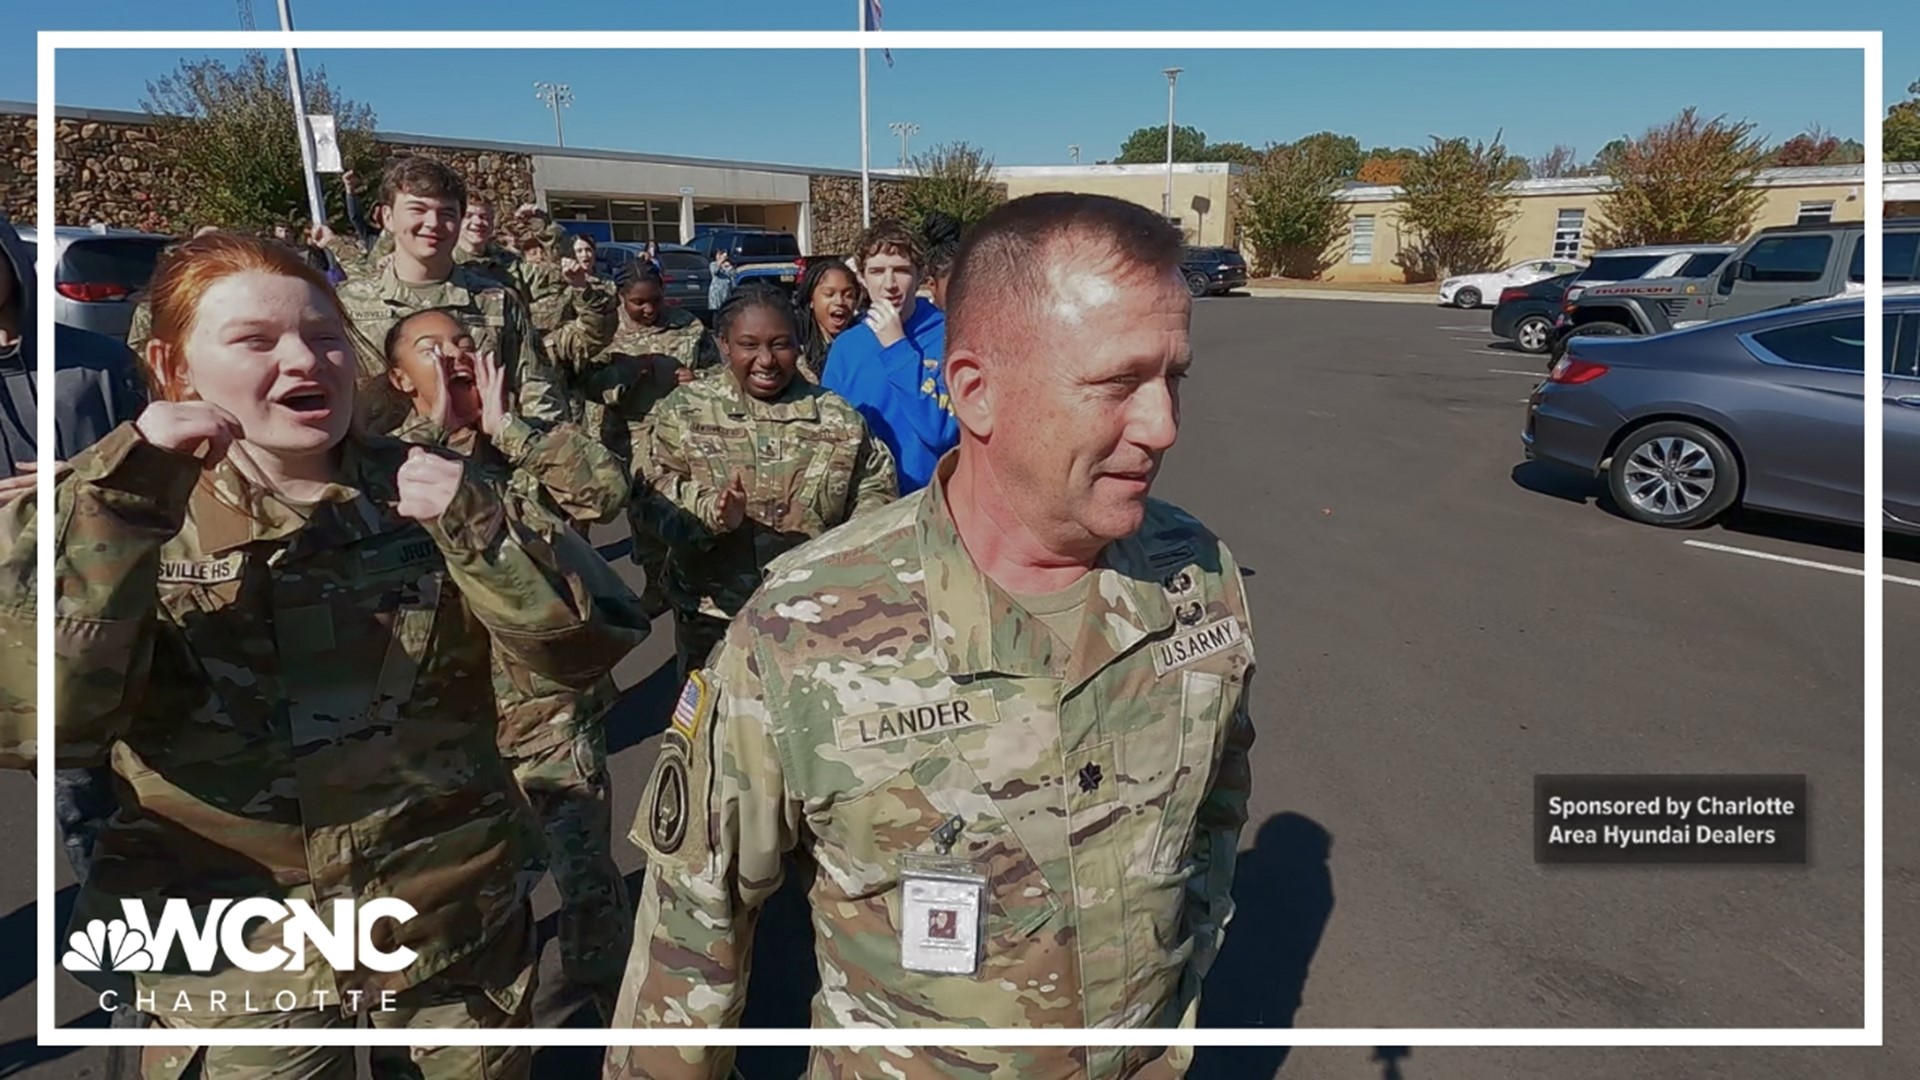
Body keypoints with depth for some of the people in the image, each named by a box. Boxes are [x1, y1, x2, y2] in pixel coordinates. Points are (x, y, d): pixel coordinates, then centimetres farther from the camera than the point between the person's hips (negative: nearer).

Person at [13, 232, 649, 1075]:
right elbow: (44, 724, -19)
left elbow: (585, 648, -10)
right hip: (231, 960, -1)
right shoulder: (106, 515, -4)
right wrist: (126, 509, -25)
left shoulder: (423, 487, -3)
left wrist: (476, 526, -23)